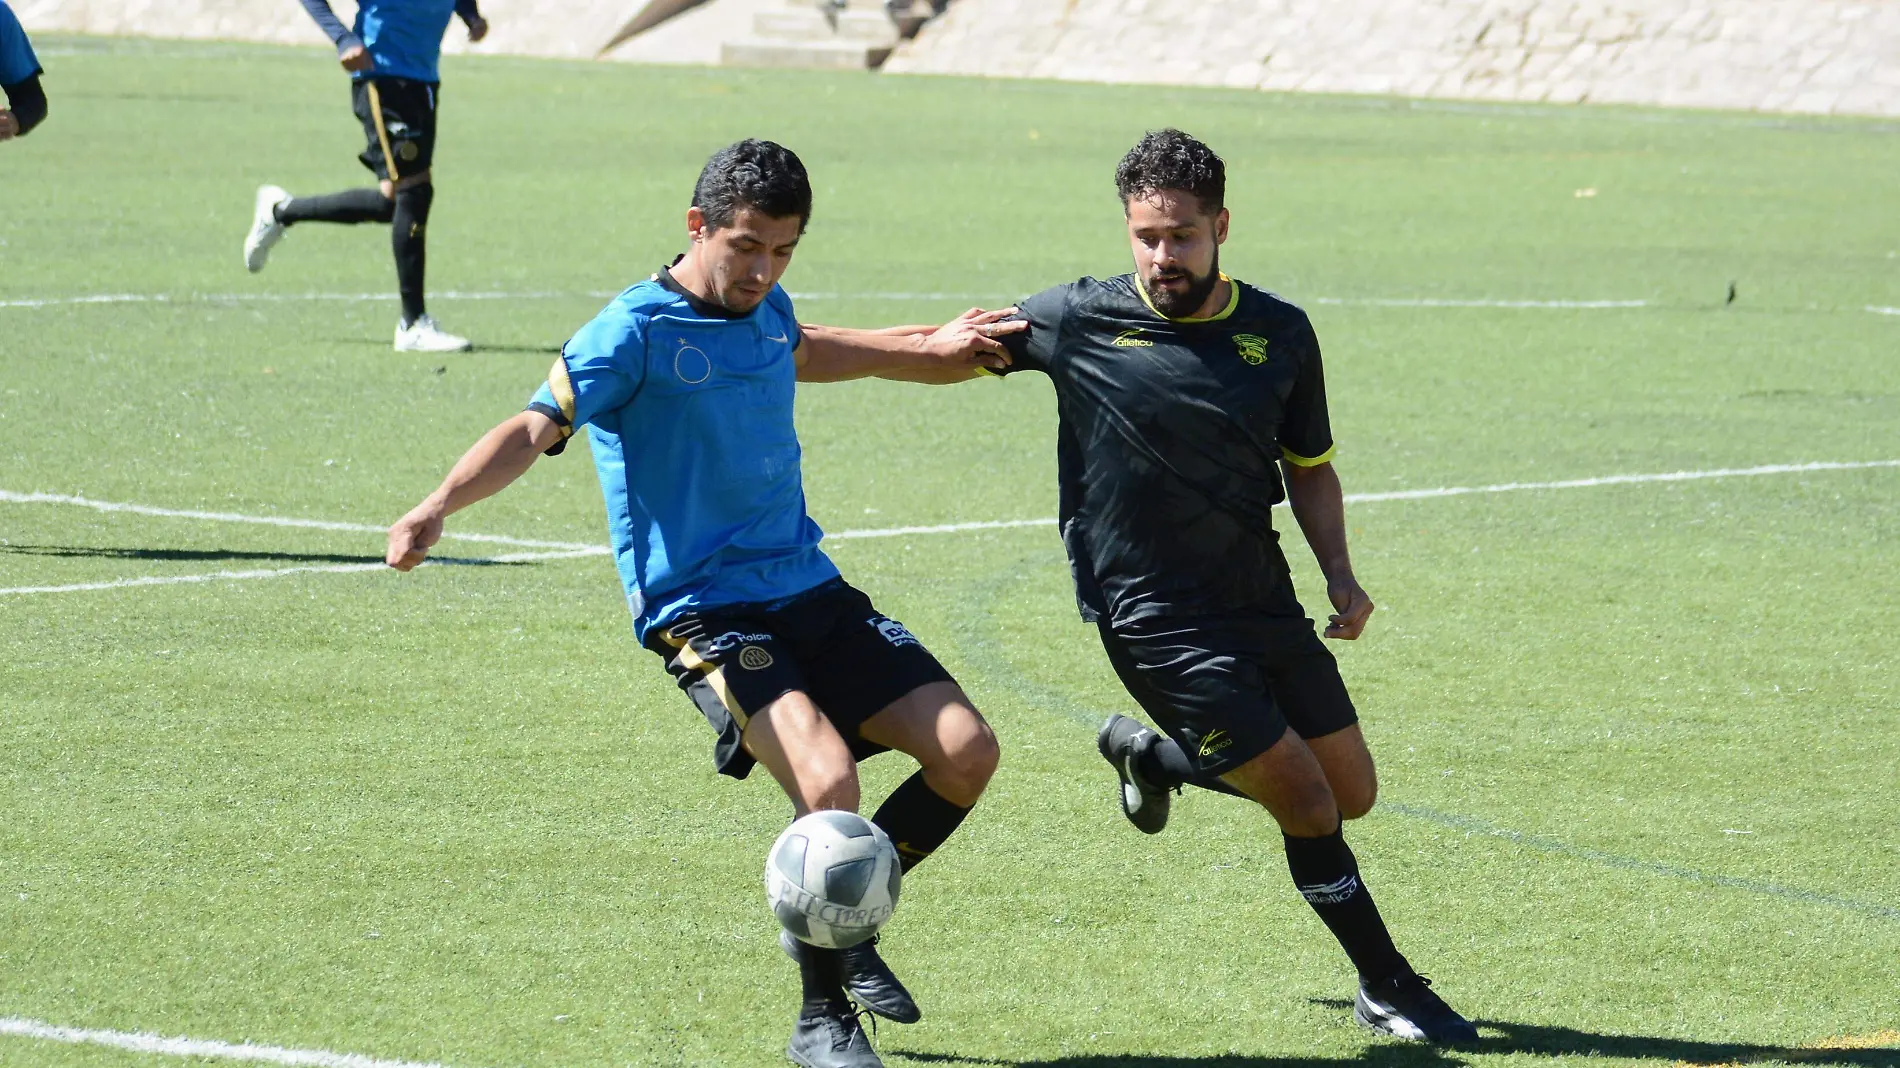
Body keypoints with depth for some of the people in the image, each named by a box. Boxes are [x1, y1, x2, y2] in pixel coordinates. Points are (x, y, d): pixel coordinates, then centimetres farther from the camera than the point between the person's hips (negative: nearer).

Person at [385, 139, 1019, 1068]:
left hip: (809, 590, 7)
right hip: (702, 610, -7)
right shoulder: (635, 333, -12)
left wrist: (926, 349, 43)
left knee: (965, 750, -5)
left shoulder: (767, 312, 10)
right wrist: (438, 508, -39)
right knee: (828, 780, -28)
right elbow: (537, 427, -23)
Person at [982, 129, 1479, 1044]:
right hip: (1155, 619, -5)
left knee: (1352, 794, 12)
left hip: (1263, 601, 5)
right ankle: (1388, 987, 10)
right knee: (1308, 806, -9)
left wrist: (1339, 575, -1)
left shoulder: (1279, 334, 1)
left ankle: (1152, 754, 33)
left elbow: (1310, 468, 13)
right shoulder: (1079, 321, -9)